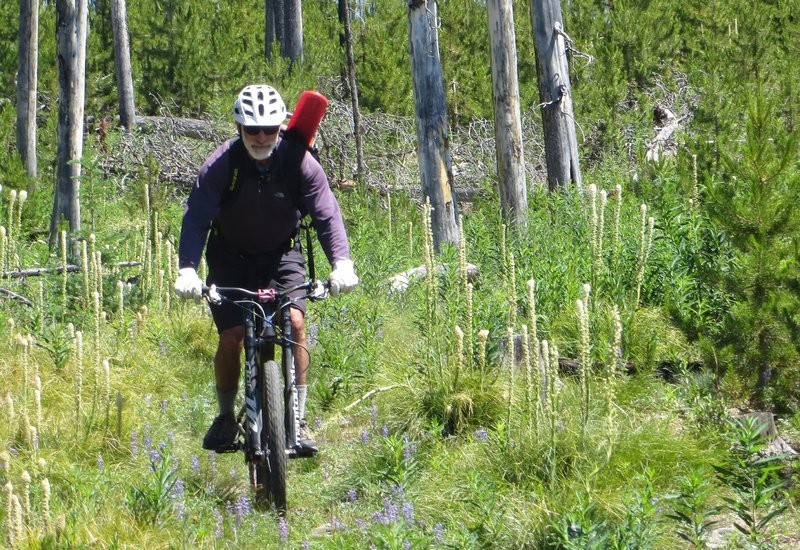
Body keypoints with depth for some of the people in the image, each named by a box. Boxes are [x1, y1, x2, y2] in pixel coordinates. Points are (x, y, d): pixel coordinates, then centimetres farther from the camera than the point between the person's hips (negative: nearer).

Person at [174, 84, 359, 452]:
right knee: (231, 337, -12)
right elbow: (196, 218, -29)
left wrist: (341, 263, -39)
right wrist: (187, 269, -44)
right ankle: (226, 418, 12)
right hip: (231, 256, 0)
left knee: (295, 322, -20)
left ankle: (298, 419, -11)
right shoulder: (220, 165, -22)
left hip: (281, 254, 0)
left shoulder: (299, 162, -20)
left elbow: (326, 214, -23)